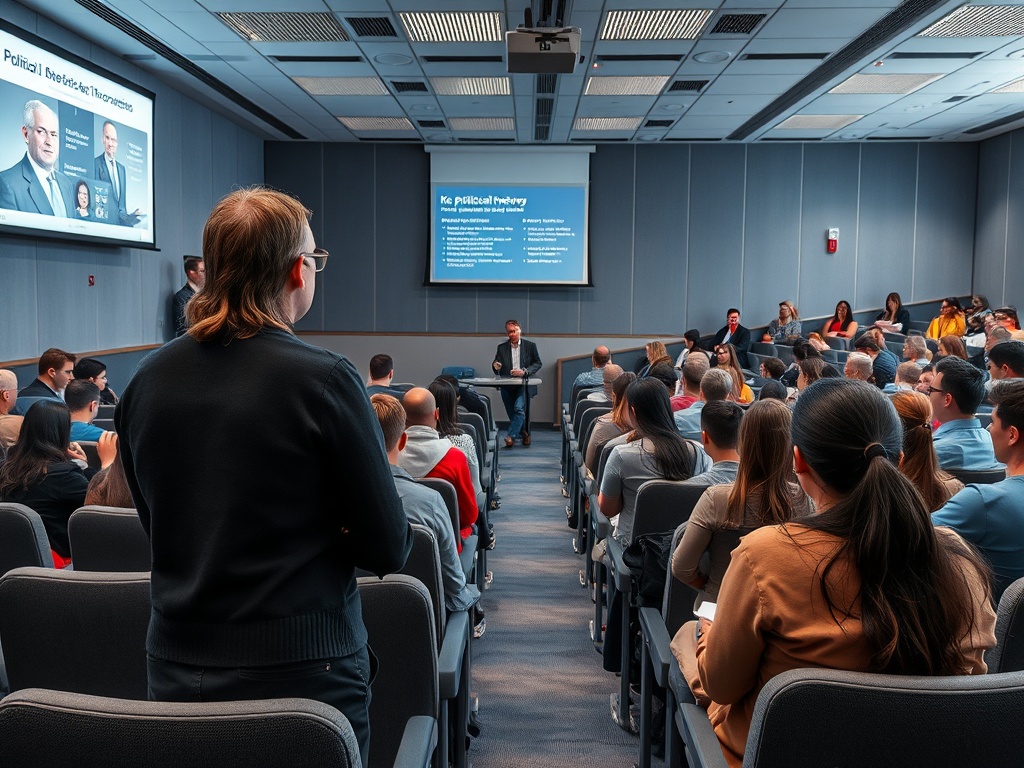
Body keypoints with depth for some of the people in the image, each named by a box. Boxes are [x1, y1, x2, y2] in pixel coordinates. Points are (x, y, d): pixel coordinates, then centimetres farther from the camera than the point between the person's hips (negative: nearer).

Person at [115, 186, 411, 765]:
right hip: (300, 669, -5)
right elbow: (389, 549, -14)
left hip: (176, 667, 5)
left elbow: (159, 523, 11)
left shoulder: (146, 380, -2)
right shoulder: (324, 378, -18)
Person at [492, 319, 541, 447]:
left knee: (519, 408, -22)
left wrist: (524, 371, -14)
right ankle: (524, 434, 29)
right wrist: (496, 366, -16)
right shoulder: (501, 347, 7)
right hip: (507, 385, 3)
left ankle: (510, 436, -20)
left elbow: (537, 363, 2)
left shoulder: (530, 346, 2)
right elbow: (496, 364, 10)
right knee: (512, 413, 8)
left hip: (523, 384, -3)